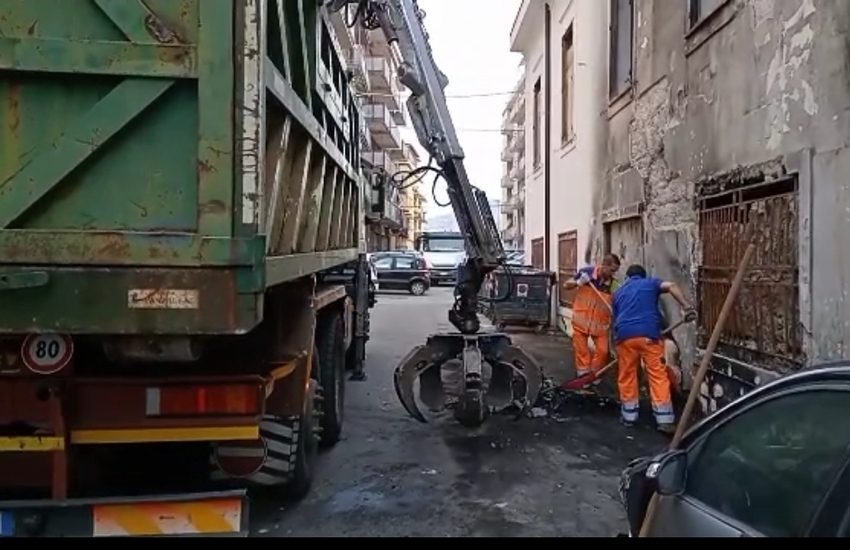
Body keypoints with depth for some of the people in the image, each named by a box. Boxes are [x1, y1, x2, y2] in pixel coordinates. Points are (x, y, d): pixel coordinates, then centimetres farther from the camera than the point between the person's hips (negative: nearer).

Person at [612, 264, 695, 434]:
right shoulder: (650, 282, 20)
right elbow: (671, 286, -1)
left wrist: (616, 341, 39)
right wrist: (686, 307, -8)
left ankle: (629, 416, 21)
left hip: (625, 335, 2)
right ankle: (665, 420, 0)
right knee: (658, 375, 1)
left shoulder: (618, 292, 28)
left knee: (627, 376, 14)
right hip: (649, 334, -2)